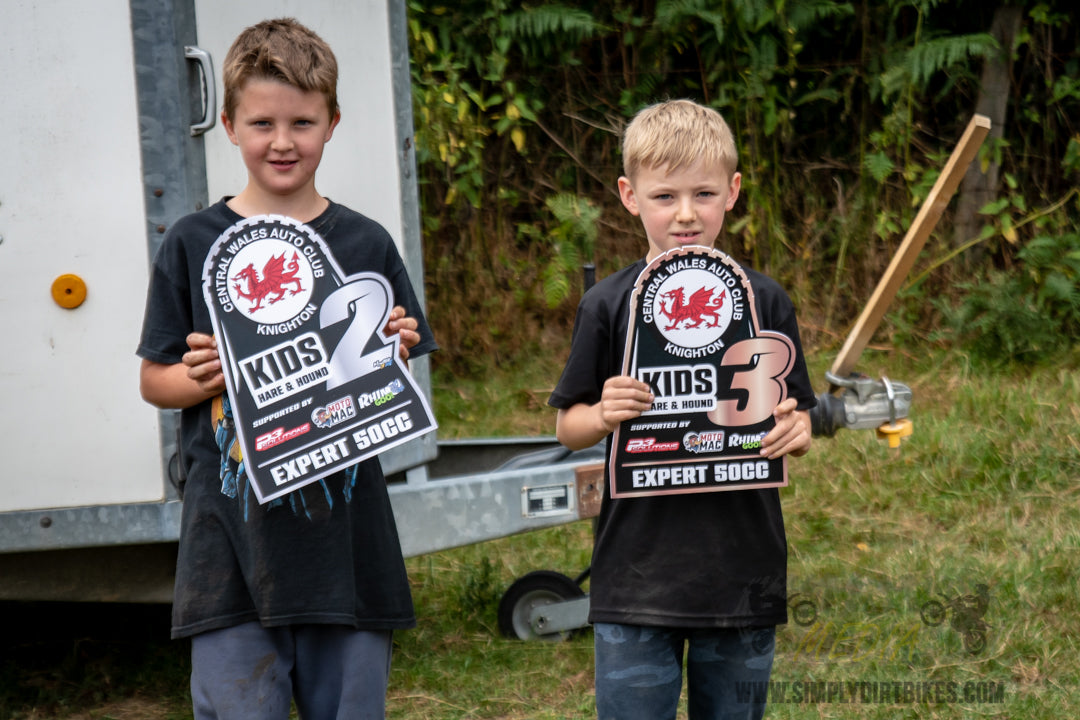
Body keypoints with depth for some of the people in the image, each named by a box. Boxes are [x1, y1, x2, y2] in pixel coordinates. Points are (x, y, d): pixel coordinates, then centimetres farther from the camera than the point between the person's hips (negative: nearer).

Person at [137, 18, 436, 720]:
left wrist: (394, 359, -9)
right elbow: (153, 380, 8)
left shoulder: (367, 245, 6)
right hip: (231, 548, -1)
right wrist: (199, 379, -12)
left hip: (346, 543, 2)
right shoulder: (193, 245, 3)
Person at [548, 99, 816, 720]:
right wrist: (604, 416, -16)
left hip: (743, 571, 1)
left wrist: (794, 432, -14)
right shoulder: (609, 306, -1)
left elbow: (797, 421, 8)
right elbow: (567, 427, 6)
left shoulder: (765, 302, 2)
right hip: (637, 572, -1)